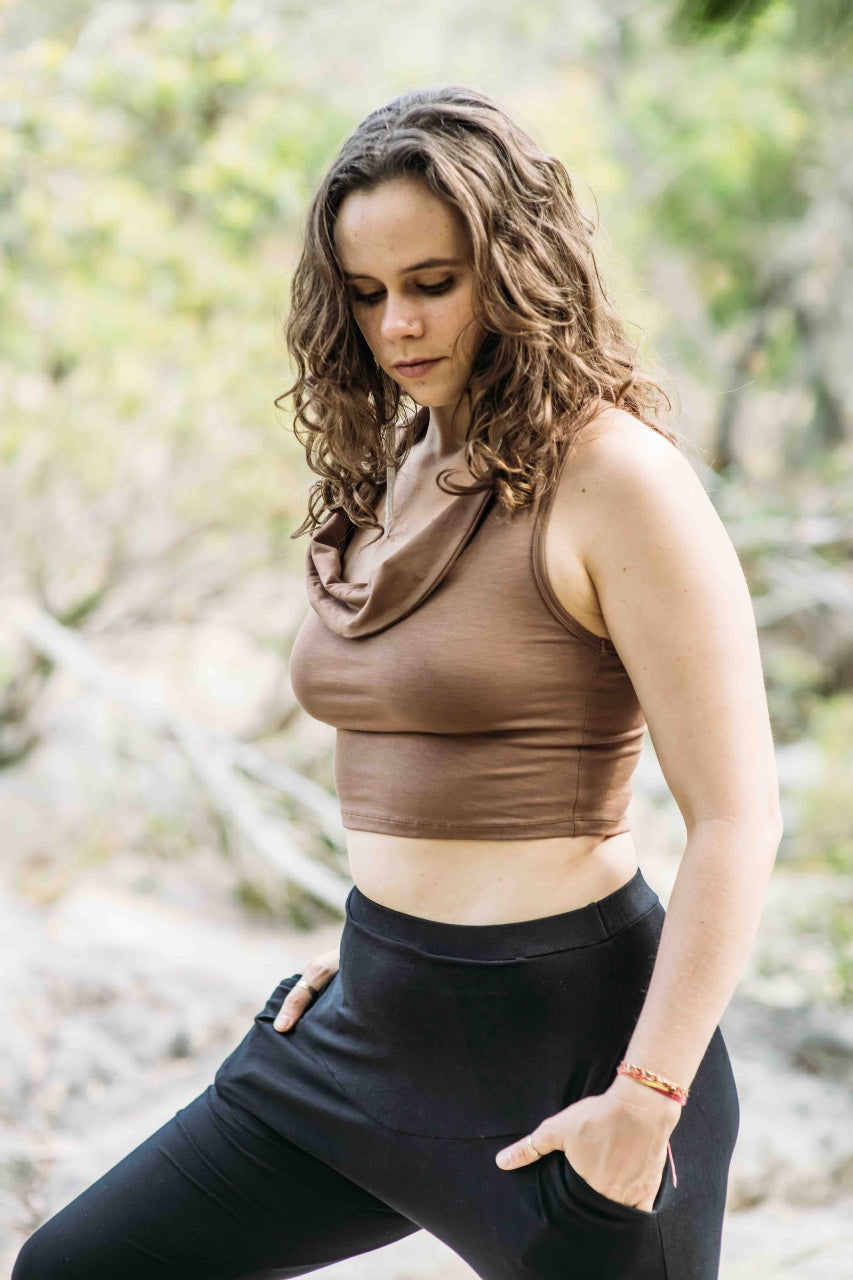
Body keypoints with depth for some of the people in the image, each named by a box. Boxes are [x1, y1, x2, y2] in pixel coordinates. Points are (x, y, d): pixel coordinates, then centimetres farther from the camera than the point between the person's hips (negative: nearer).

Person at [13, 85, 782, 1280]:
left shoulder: (615, 479, -14)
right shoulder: (392, 475, 9)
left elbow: (737, 819, -17)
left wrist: (647, 1099, -19)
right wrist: (372, 938, 17)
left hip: (563, 1031, -8)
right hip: (377, 1030, 8)